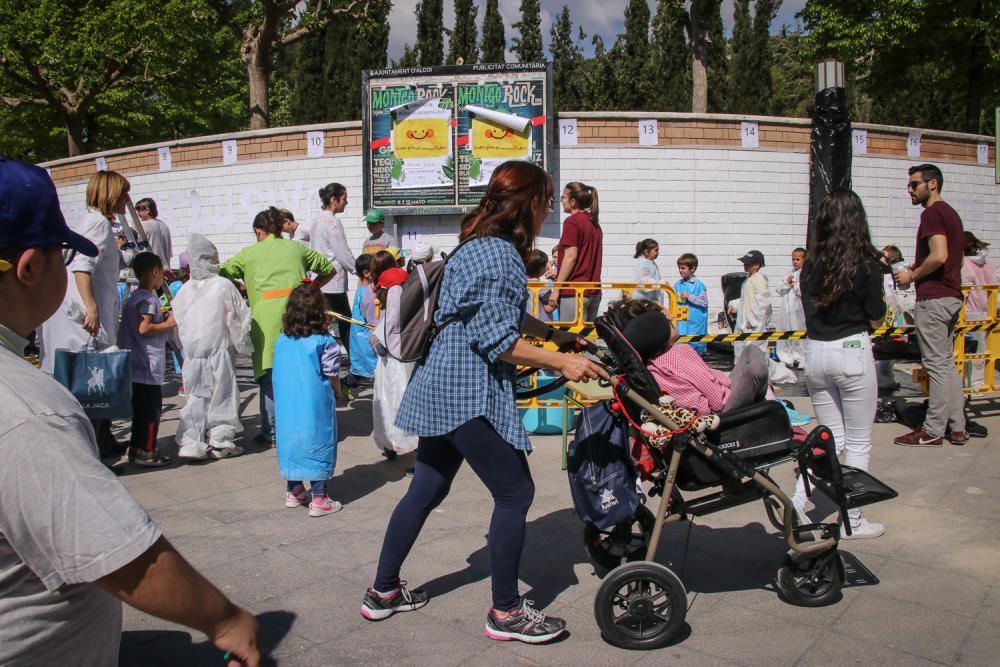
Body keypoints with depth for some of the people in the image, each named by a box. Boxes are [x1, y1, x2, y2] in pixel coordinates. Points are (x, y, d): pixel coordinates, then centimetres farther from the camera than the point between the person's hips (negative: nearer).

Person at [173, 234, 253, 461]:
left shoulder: (184, 289, 2)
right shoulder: (224, 286, -8)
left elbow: (176, 322, 9)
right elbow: (238, 318, -2)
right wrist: (242, 344, 12)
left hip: (192, 353, 3)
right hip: (220, 350, -3)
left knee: (196, 396, 10)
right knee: (222, 395, 7)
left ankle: (190, 442, 4)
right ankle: (220, 442, 11)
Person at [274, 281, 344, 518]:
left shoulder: (281, 341, 1)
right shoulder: (325, 342, -14)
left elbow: (280, 376, 9)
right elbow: (332, 378, -10)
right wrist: (337, 391, 10)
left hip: (286, 407, 5)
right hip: (316, 407, -5)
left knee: (292, 444, 18)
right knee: (318, 447, 4)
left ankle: (294, 492, 30)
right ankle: (318, 500, 8)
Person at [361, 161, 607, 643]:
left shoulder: (479, 246, 16)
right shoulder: (499, 253, -16)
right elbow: (496, 339, -20)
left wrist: (560, 345, 28)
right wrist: (562, 363, -15)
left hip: (443, 388, 11)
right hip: (469, 394, -11)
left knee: (426, 491, 17)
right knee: (515, 493, 0)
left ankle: (383, 592, 30)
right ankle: (506, 612, 12)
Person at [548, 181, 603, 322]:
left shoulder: (572, 221, -8)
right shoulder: (595, 223, 15)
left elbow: (570, 257, -15)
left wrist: (556, 289, -13)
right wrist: (558, 275, 27)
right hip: (594, 292, 8)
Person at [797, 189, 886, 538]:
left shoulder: (811, 262, 2)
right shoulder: (865, 263, -9)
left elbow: (809, 311, 8)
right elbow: (876, 318, -1)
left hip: (814, 352, 5)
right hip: (851, 352, -4)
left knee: (830, 436, 18)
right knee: (858, 443, 9)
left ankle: (799, 500, 6)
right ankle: (851, 521, 16)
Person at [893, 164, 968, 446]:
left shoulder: (932, 213, -13)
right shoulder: (950, 213, 19)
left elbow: (939, 256, -24)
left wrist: (912, 276, -10)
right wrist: (916, 269, 15)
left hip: (933, 298, -10)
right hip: (952, 295, 10)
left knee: (937, 365, -6)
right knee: (947, 363, 13)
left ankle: (933, 431, 0)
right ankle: (956, 427, 17)